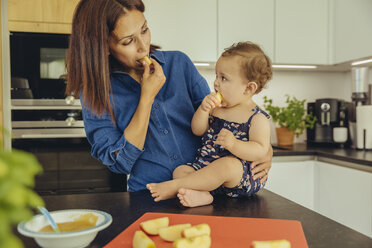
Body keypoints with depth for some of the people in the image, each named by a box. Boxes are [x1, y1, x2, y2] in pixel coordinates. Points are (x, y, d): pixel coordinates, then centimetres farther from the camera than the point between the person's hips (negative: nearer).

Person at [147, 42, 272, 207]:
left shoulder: (257, 118, -6)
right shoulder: (216, 107, 13)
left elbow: (261, 150, -14)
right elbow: (197, 131, 10)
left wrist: (234, 144, -32)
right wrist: (203, 109, -9)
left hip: (240, 175, -6)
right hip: (204, 165, 7)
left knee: (227, 164, -37)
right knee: (180, 170, -11)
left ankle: (174, 187, -30)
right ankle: (201, 194, -38)